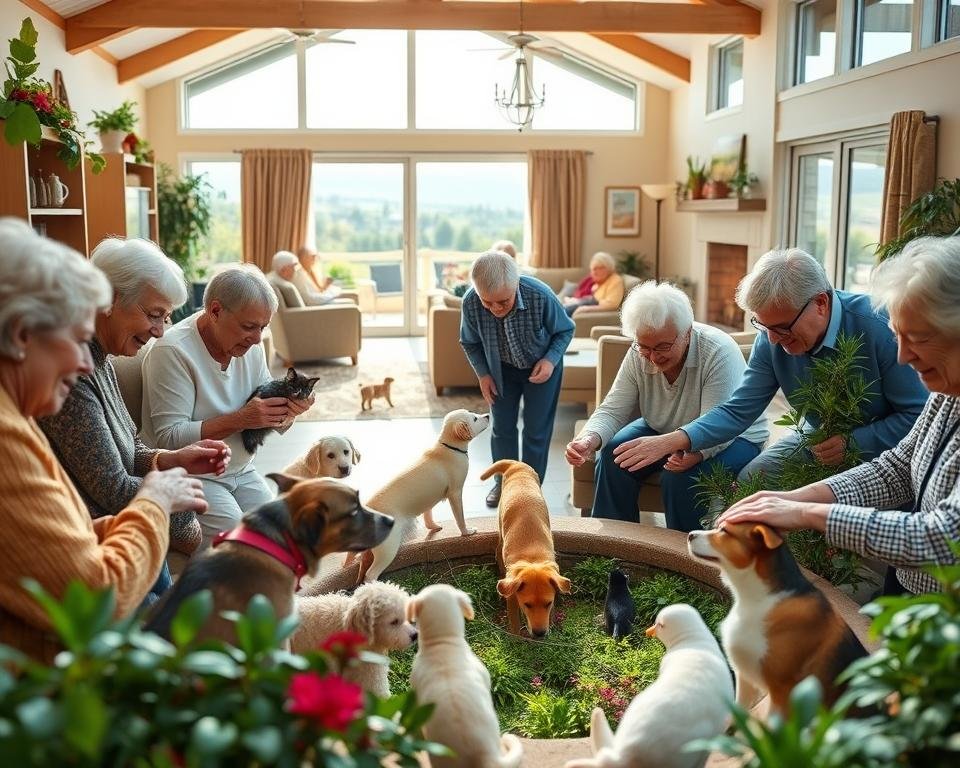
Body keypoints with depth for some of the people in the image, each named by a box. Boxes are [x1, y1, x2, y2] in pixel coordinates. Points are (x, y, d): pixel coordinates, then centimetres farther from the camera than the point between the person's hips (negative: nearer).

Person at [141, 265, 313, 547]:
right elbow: (169, 439, -22)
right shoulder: (172, 351, -19)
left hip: (241, 470, 7)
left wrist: (289, 410, -17)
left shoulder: (250, 345, 2)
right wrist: (241, 419, -30)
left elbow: (274, 424, 7)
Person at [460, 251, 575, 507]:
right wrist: (482, 374, -10)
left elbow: (565, 330, -14)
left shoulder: (541, 296, -35)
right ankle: (503, 482, 30)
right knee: (501, 427, 11)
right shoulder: (470, 303, -29)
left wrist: (551, 360, -26)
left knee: (536, 430, 5)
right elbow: (470, 343, -6)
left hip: (541, 368, -2)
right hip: (502, 369, 2)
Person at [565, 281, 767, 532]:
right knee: (613, 455, -17)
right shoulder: (639, 355, -15)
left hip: (733, 436, -5)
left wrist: (694, 455, -55)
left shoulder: (719, 352, -30)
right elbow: (612, 410, -15)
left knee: (680, 476, -31)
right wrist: (589, 439, -37)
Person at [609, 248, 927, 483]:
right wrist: (671, 441, -25)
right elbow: (738, 410, -10)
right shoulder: (771, 340, -11)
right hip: (818, 441, 5)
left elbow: (918, 415, -20)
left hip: (879, 447, -5)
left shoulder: (878, 327, -26)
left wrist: (853, 443, -30)